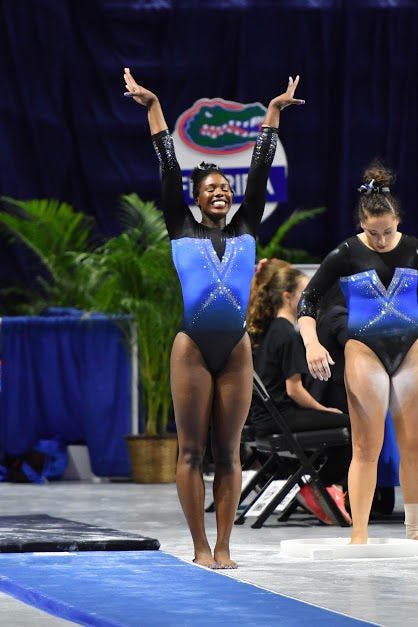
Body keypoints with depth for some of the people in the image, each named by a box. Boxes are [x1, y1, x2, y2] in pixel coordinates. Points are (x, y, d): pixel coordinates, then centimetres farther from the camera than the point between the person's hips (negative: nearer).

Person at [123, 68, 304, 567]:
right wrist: (153, 108, 11)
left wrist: (273, 114, 18)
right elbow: (169, 168, 9)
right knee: (192, 451, -1)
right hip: (192, 348, -2)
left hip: (236, 350, 2)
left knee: (228, 452, 3)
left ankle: (223, 547, 5)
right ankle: (200, 548, 2)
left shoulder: (245, 229, 13)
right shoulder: (182, 230, 7)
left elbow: (260, 168, 16)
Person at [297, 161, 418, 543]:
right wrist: (312, 343, -15)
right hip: (365, 351, -2)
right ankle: (359, 534, -4)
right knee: (367, 449, -5)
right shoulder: (346, 255, -4)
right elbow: (308, 299, -1)